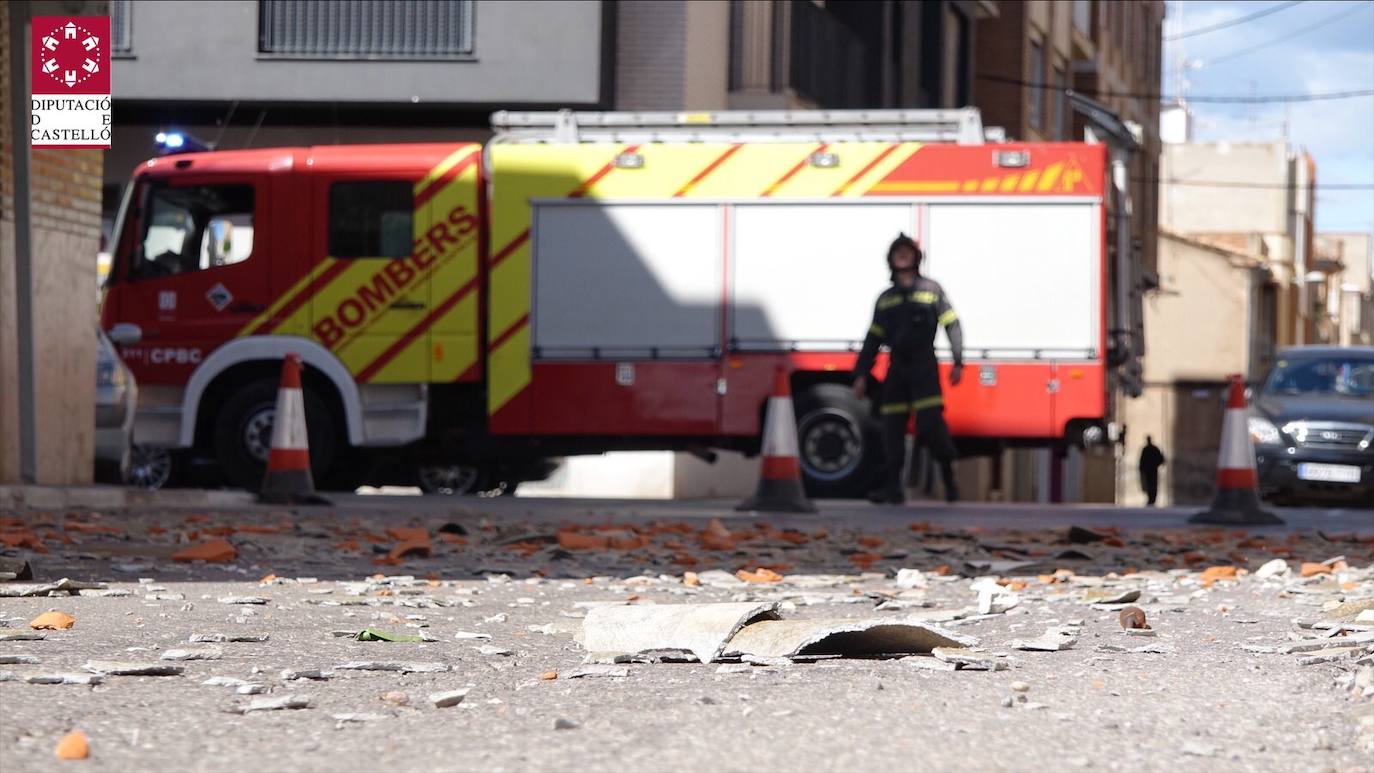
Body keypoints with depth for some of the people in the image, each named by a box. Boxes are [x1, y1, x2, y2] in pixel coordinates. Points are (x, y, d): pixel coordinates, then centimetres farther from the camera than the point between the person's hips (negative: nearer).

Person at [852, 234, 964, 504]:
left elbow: (952, 326, 1)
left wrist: (958, 362, -7)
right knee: (892, 430, -1)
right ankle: (892, 487, 0)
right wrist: (861, 374, 9)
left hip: (923, 367, -4)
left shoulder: (931, 289, 6)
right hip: (896, 368, 4)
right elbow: (873, 340, 16)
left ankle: (949, 478, 2)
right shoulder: (886, 298, 16)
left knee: (931, 423, -14)